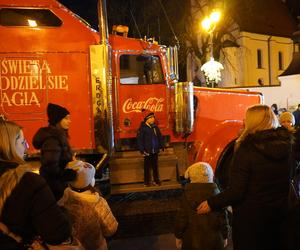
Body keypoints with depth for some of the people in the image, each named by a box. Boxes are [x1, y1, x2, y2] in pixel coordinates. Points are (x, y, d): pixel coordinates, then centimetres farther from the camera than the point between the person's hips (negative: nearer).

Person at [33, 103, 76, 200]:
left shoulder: (58, 135, 6)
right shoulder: (52, 139, -24)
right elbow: (51, 168, -28)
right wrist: (72, 174, -22)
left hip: (57, 183, 9)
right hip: (55, 186, -9)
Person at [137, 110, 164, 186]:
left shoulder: (155, 127, 6)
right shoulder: (142, 128, -9)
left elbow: (160, 137, 14)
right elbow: (140, 140, -10)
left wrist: (161, 146, 9)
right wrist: (142, 150, -14)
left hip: (155, 151, 4)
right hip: (147, 151, -4)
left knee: (155, 166, 13)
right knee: (147, 167, 6)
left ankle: (156, 180, 24)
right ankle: (146, 181, 17)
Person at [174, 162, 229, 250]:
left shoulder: (187, 195, -11)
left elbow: (181, 218, -7)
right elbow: (223, 217, -4)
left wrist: (178, 236, 6)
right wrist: (225, 236, 9)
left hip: (193, 240, -1)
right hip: (214, 240, 1)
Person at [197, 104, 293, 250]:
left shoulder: (247, 150, -24)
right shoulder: (286, 145, -5)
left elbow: (236, 191, -23)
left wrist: (211, 203, -12)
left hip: (250, 217, -5)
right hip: (280, 212, 6)